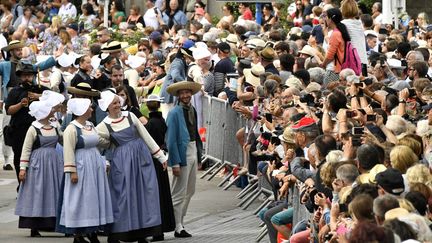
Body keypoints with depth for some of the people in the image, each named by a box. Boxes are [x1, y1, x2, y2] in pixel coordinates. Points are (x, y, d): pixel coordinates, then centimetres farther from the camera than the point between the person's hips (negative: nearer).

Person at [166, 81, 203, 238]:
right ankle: (178, 228, 4)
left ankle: (180, 223, 28)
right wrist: (175, 163, -19)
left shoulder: (192, 110, 9)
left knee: (190, 191, 16)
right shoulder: (175, 113, -13)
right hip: (182, 153, -8)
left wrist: (199, 157, 11)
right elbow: (171, 140, -15)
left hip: (193, 152, 8)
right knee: (179, 193, -2)